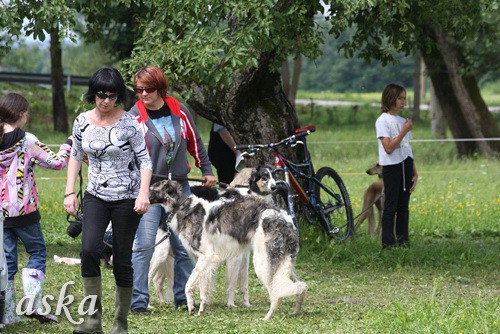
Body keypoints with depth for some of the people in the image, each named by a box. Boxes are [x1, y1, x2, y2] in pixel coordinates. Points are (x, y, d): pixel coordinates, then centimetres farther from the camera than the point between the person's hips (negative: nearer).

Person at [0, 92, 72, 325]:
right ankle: (33, 303, -3)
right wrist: (68, 145, 14)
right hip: (23, 209, -4)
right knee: (37, 252, 11)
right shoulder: (27, 141, -11)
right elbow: (56, 163, -2)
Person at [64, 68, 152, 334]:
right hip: (96, 197, 3)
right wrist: (69, 192, 9)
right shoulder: (82, 122, 2)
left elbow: (144, 159, -5)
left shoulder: (128, 123, -9)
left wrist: (143, 193, -18)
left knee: (122, 260, 0)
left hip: (127, 199, -3)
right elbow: (76, 155, 15)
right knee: (89, 250, -19)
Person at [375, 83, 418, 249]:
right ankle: (388, 243, -4)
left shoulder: (402, 121, 14)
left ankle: (403, 241, 10)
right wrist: (404, 131, -16)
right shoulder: (382, 121, -6)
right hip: (391, 167, -6)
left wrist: (414, 173, 12)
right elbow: (389, 148, -15)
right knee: (390, 206, -5)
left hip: (405, 166, 6)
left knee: (403, 206, 7)